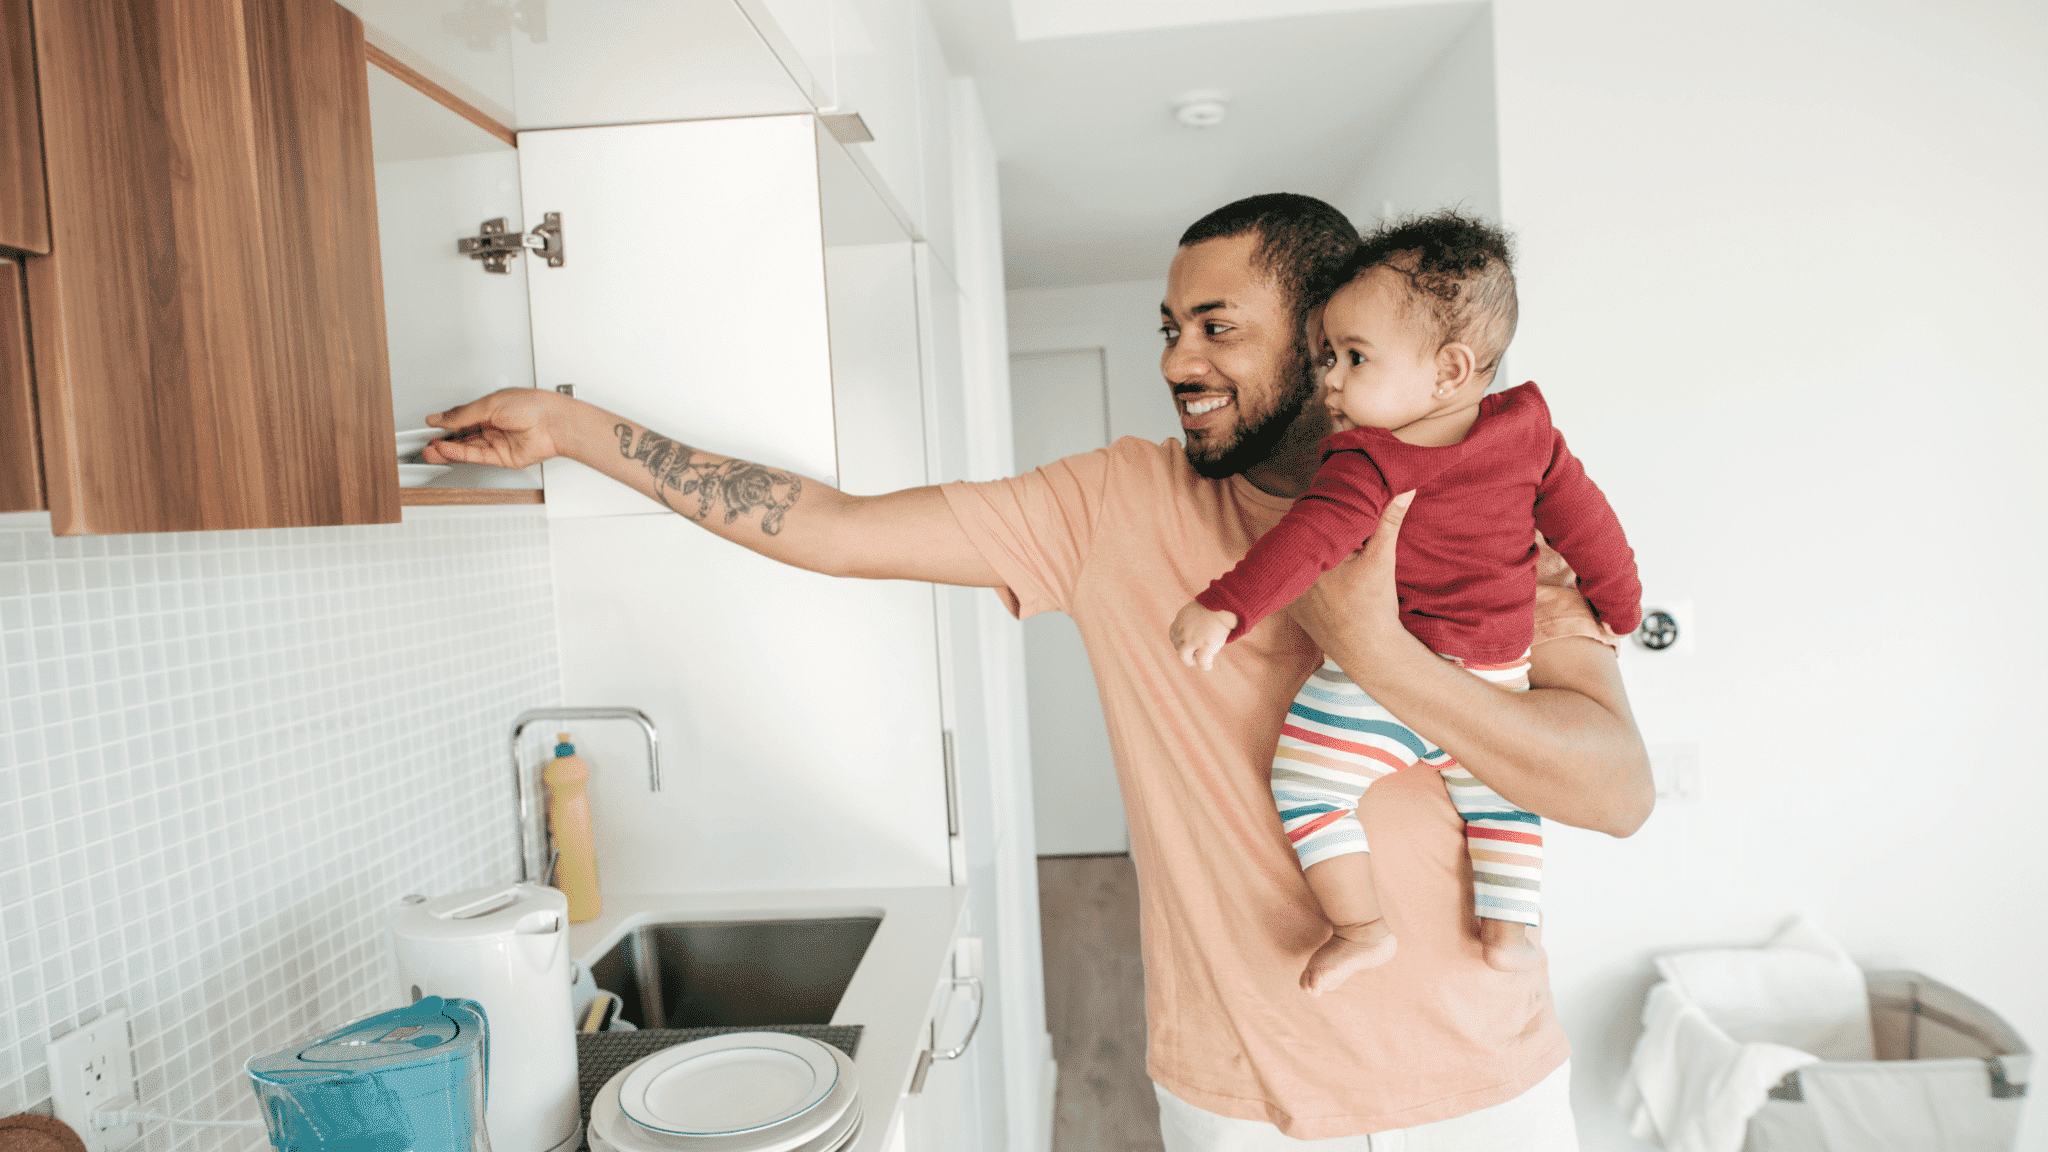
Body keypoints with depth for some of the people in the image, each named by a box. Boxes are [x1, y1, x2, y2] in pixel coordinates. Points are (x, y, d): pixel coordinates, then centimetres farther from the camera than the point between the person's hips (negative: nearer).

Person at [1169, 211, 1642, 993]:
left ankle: (1363, 928, 3)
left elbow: (1309, 539, -30)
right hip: (1495, 684, 7)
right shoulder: (1527, 428, -1)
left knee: (1305, 783, 4)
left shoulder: (1366, 462, -18)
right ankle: (1506, 928, 27)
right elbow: (1584, 522, 7)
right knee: (1499, 796, 28)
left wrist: (1223, 608, -34)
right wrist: (1620, 605, 21)